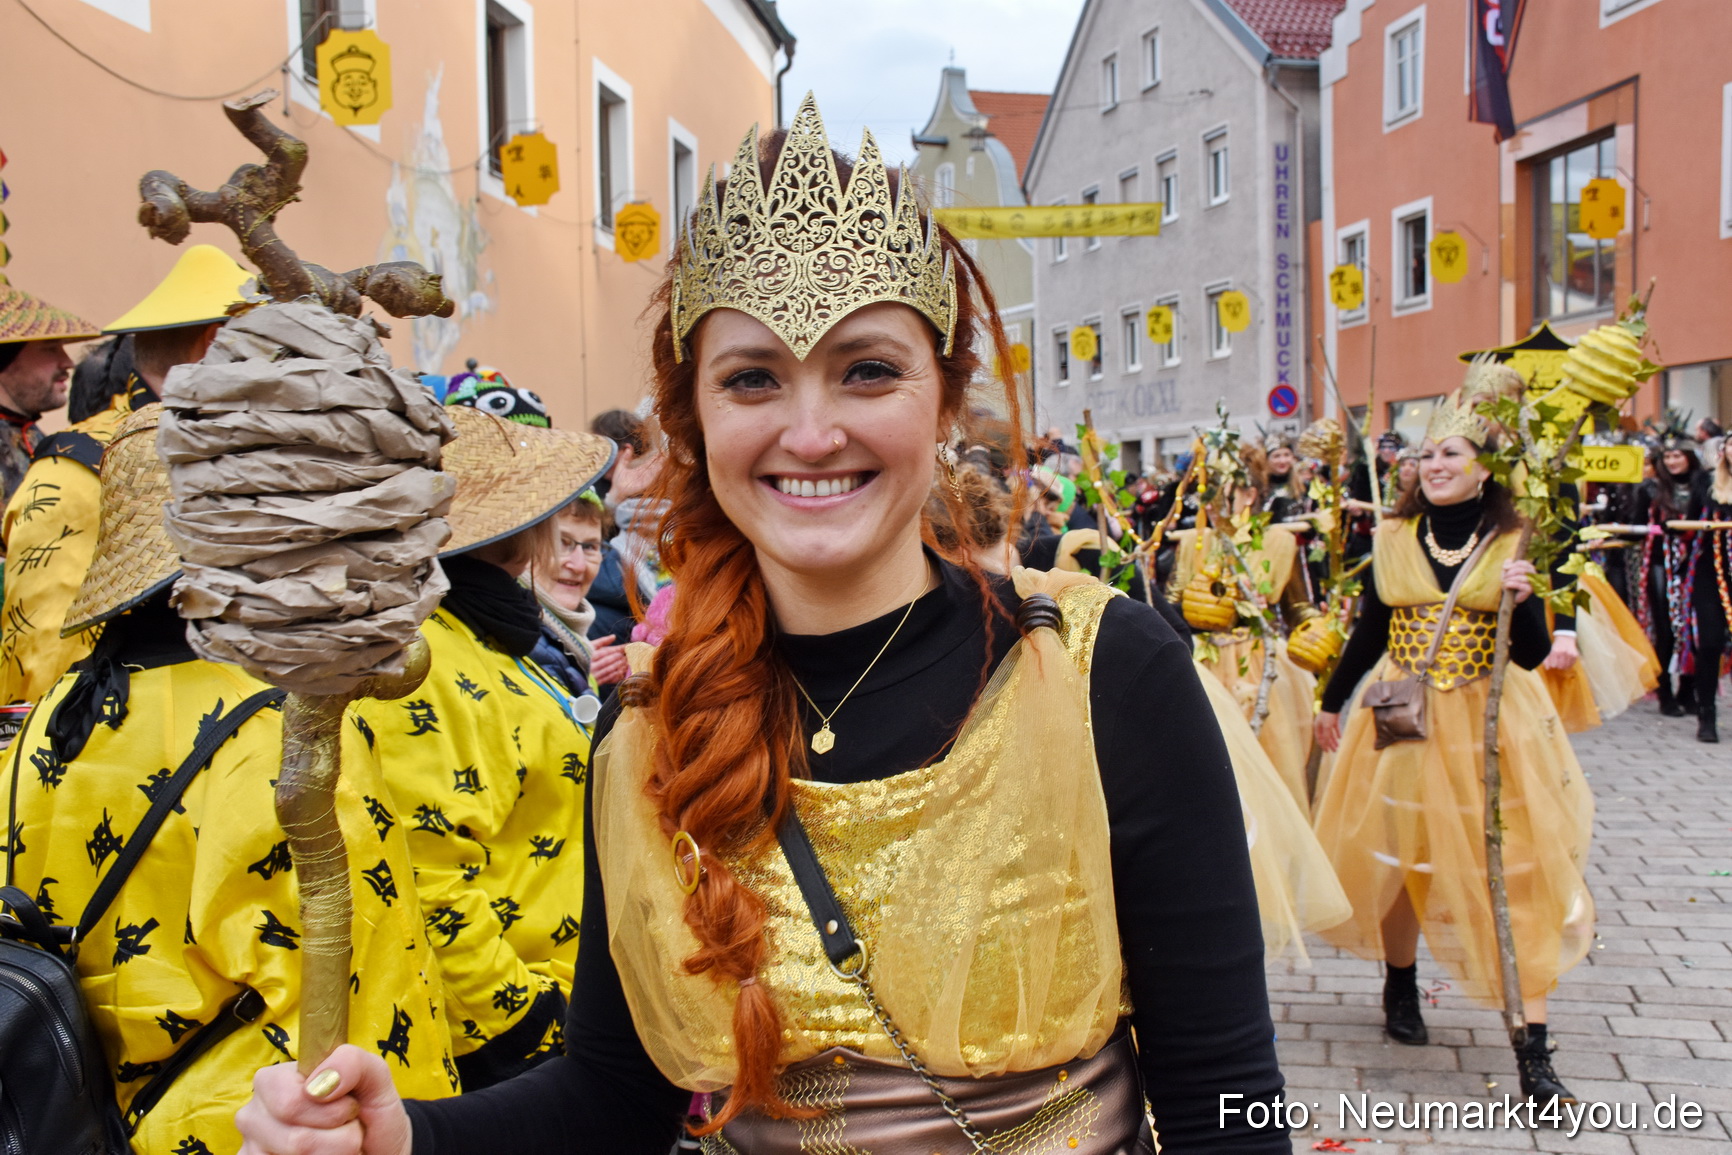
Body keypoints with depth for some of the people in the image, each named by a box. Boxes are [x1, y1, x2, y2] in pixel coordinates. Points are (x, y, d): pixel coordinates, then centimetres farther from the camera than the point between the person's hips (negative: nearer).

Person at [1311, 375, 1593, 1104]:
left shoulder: (1514, 543, -5)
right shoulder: (1393, 538, 1)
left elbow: (1532, 655, -9)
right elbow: (1369, 630, 12)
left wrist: (1522, 601, -27)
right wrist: (1332, 701, 17)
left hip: (1491, 727, -2)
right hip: (1403, 720, 2)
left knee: (1516, 873, -3)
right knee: (1396, 859, 11)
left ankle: (1533, 1053, 3)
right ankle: (1399, 986, 37)